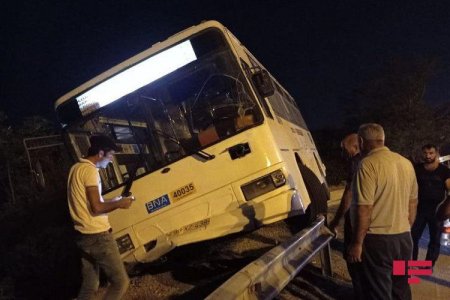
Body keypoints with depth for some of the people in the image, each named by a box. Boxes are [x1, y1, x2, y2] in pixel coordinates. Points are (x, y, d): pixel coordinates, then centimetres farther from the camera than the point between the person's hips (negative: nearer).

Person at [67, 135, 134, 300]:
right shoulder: (90, 170, -16)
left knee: (89, 286, 18)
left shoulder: (77, 168, 14)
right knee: (121, 281, -2)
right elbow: (96, 208, -22)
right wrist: (118, 204, -6)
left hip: (84, 235, 10)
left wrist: (112, 202, 12)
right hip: (97, 236, -10)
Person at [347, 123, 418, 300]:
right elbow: (413, 203, 14)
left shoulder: (368, 164, -17)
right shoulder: (406, 163, 7)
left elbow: (364, 208, -21)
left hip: (378, 240, -7)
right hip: (403, 238, 7)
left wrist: (356, 243, -14)